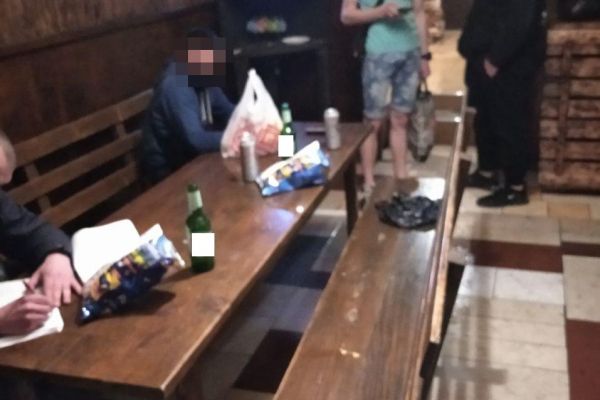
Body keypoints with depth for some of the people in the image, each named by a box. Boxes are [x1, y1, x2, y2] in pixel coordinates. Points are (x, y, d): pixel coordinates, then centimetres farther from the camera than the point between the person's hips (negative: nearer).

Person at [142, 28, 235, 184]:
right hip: (169, 169, -8)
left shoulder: (203, 78, 0)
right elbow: (195, 141, -34)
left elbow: (227, 111, 11)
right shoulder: (176, 87, -27)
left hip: (193, 156, 8)